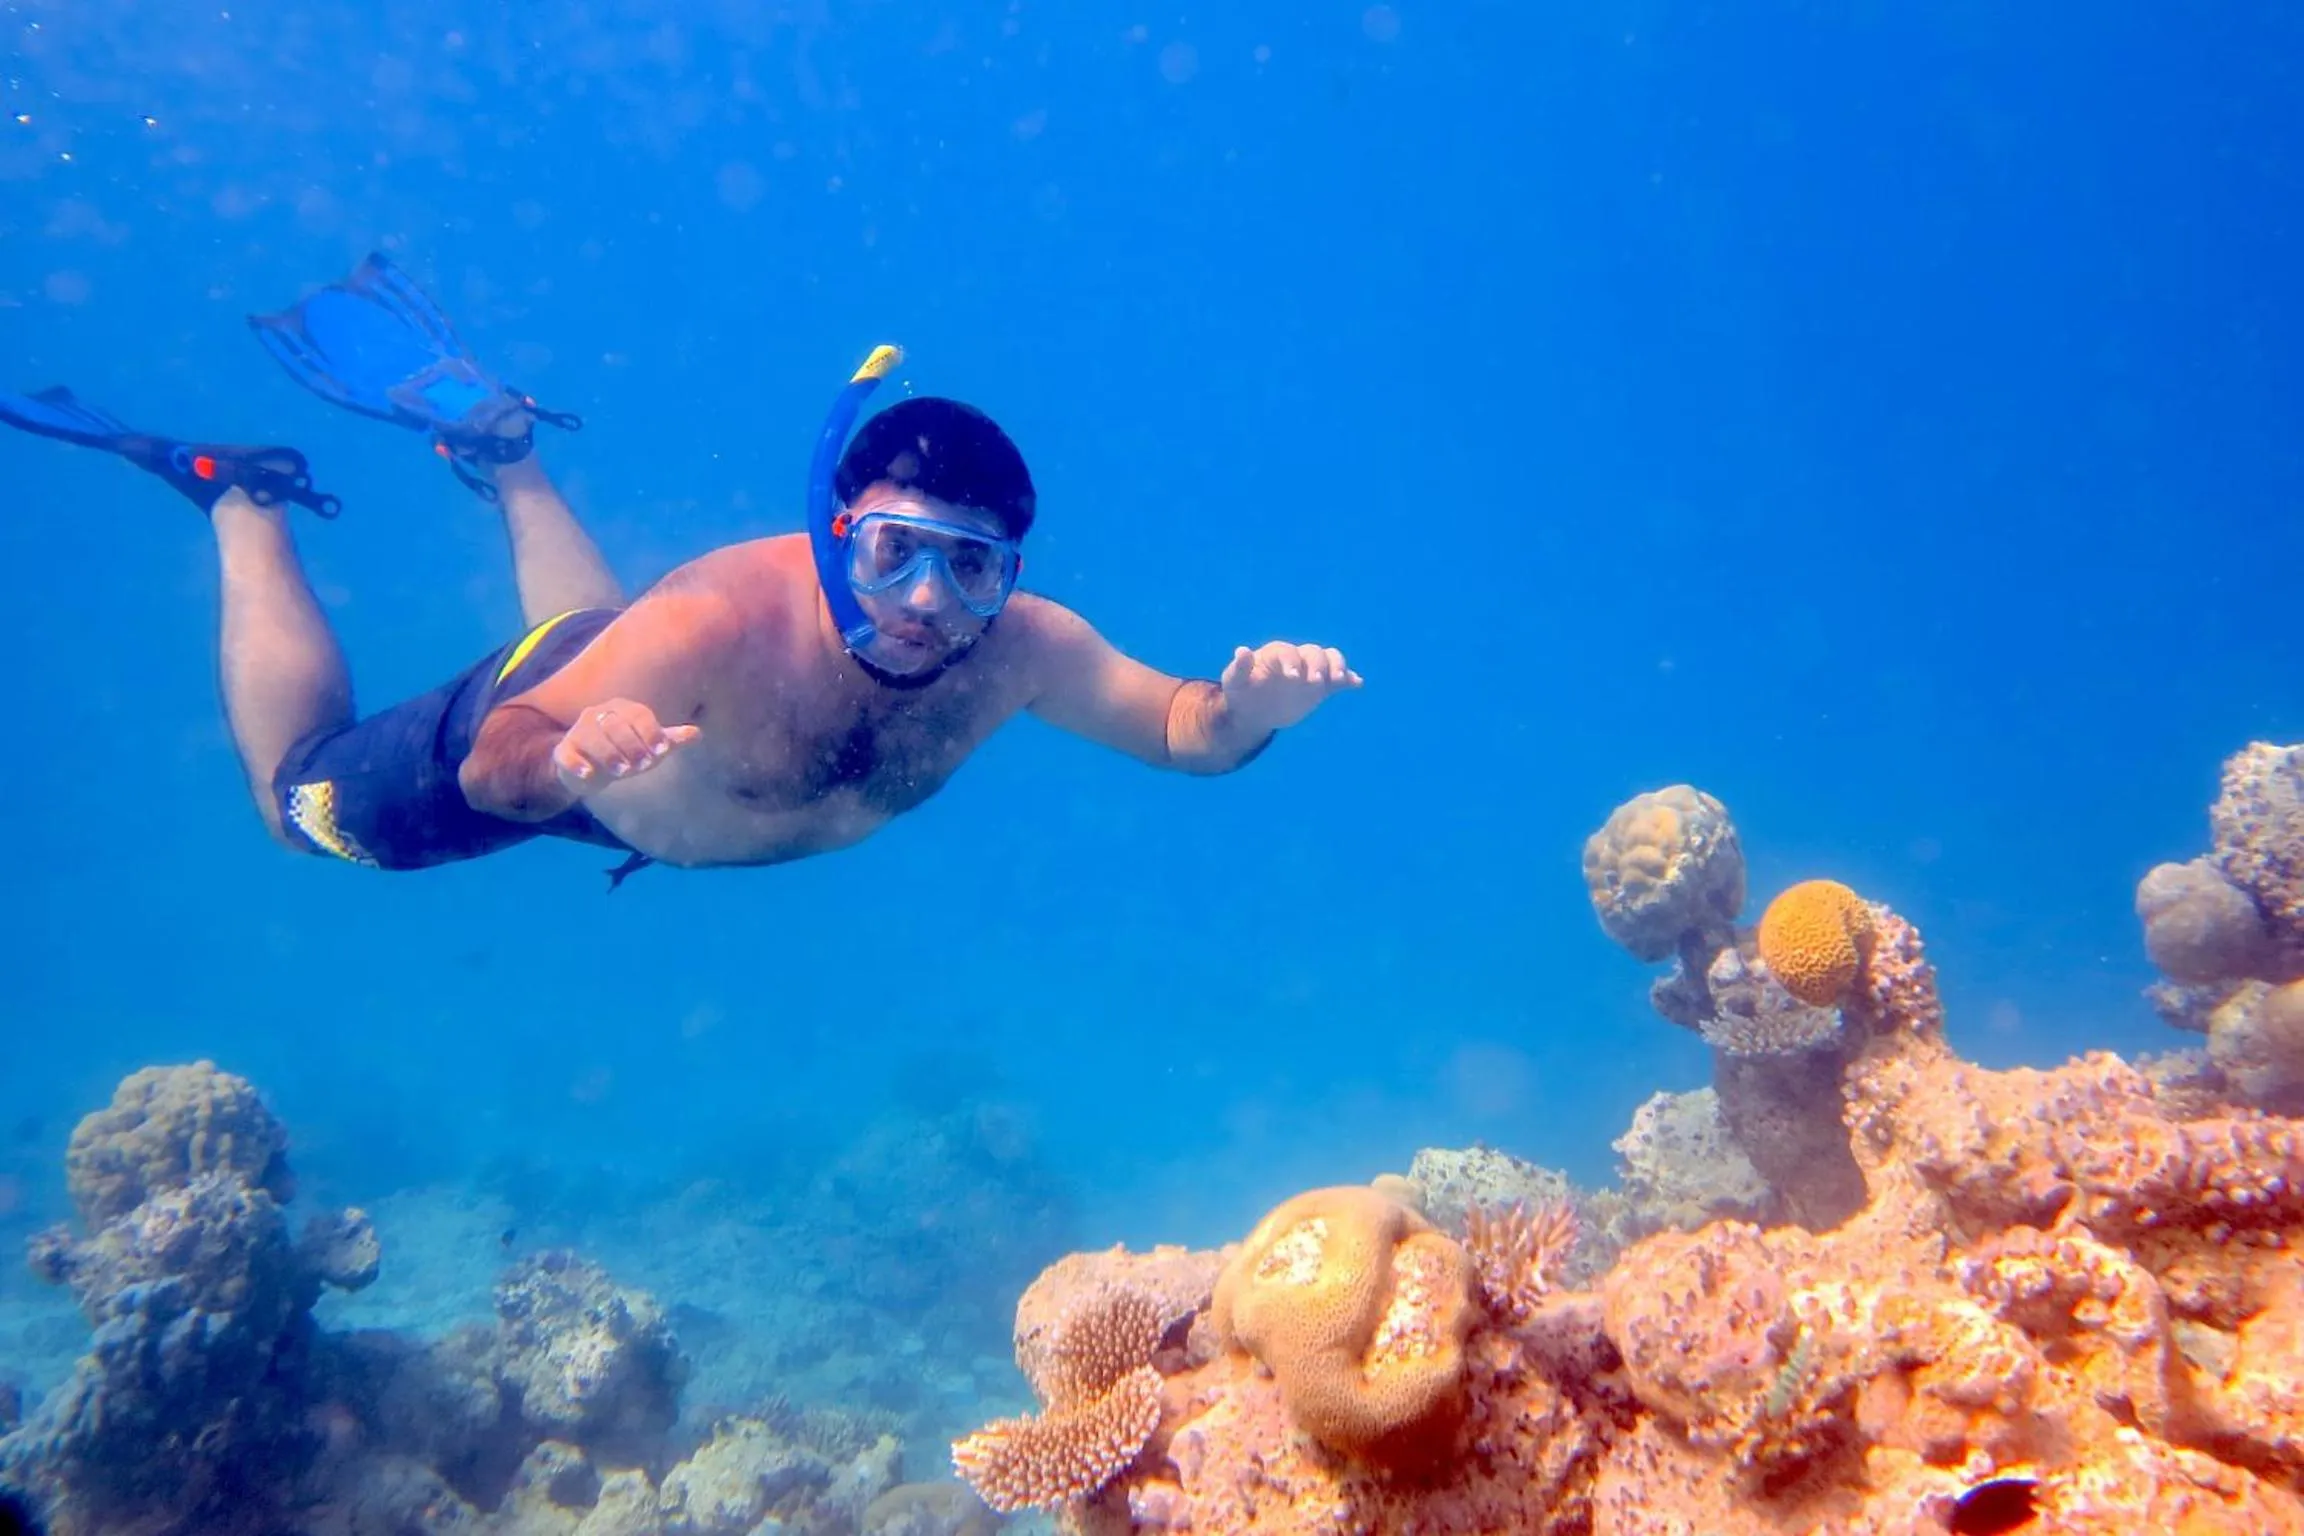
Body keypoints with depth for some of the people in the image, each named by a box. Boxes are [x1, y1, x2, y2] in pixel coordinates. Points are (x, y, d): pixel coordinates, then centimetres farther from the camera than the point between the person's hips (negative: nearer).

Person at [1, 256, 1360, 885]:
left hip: (671, 784, 5)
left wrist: (1251, 705, -46)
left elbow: (1187, 735, -23)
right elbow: (497, 773, -40)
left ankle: (490, 442, 46)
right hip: (548, 718, -5)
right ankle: (241, 497, 32)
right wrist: (572, 760, -63)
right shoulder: (718, 629, -45)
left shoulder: (1018, 649, -31)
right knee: (298, 794, 21)